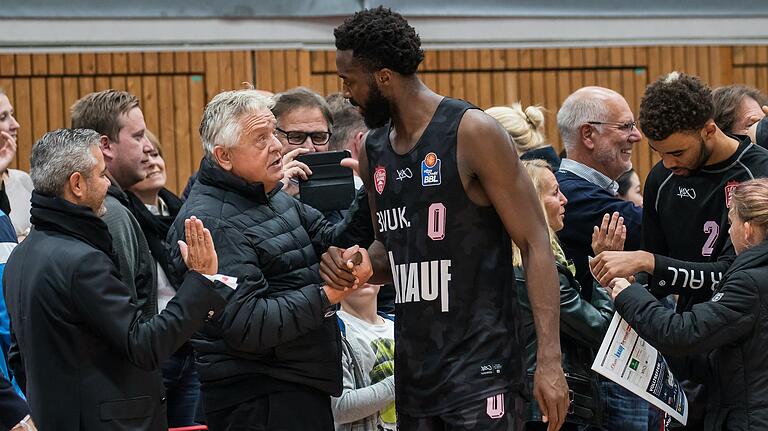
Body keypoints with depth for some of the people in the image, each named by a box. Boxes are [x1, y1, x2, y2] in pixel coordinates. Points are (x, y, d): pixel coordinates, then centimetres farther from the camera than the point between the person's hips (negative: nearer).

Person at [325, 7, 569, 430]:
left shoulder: (472, 133, -10)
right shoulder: (373, 150, 10)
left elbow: (535, 245, -11)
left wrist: (549, 359, -18)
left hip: (479, 368, -7)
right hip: (413, 372, 7)